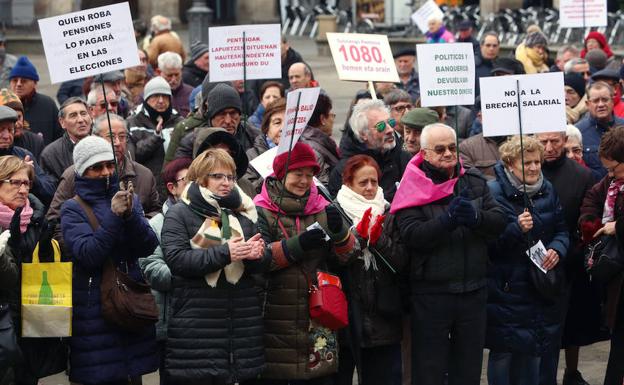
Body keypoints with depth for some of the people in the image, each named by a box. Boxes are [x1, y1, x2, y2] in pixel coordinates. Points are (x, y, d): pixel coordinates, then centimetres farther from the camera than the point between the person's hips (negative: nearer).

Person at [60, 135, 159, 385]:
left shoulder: (129, 199, 9)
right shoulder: (73, 209, -2)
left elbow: (148, 247, -3)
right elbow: (88, 255, -16)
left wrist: (130, 214, -18)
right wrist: (113, 216, -21)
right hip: (93, 309, -4)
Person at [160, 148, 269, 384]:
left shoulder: (243, 212, 16)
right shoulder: (179, 214, 1)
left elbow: (263, 266, 13)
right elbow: (176, 259, -14)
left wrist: (256, 255, -11)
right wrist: (224, 253, -21)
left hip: (241, 322, 5)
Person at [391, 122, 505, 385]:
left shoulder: (474, 182, 8)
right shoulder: (414, 188, -5)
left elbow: (498, 222, -2)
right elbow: (411, 235, -17)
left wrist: (475, 217, -21)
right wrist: (448, 219, -25)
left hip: (473, 291, 4)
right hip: (430, 292, -4)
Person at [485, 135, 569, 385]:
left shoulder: (547, 191, 7)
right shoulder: (493, 192, -12)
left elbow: (561, 230, 13)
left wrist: (557, 250, -7)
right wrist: (516, 228, -28)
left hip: (540, 287, 6)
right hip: (505, 287, -6)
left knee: (534, 351, 14)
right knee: (502, 352, -1)